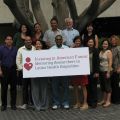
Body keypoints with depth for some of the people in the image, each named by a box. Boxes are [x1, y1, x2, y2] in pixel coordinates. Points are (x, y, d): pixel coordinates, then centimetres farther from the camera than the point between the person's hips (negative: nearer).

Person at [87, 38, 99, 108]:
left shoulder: (96, 51, 0)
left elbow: (97, 62, -3)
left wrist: (97, 72, -9)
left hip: (93, 72, -2)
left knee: (94, 87, 3)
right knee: (88, 87, 7)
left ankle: (94, 102, 13)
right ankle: (89, 101, 19)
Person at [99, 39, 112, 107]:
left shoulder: (108, 52, -8)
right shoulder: (100, 52, 10)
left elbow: (110, 62, -13)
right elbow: (99, 61, 10)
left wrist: (108, 72, -17)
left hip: (107, 71, -7)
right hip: (101, 71, 7)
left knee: (107, 86, 0)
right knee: (103, 86, 13)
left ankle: (108, 101, 8)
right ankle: (104, 100, 25)